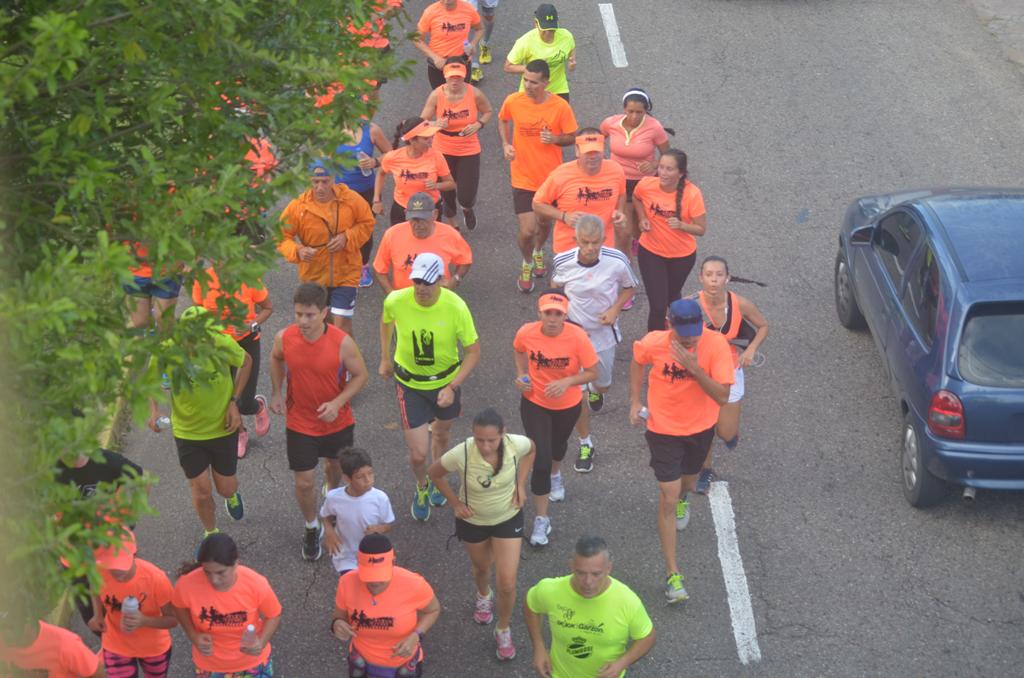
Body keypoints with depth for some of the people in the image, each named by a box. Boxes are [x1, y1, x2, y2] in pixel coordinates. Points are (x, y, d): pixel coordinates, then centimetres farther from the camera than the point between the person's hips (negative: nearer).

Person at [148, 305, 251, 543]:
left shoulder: (222, 343, -25)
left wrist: (234, 402, -10)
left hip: (223, 428, 0)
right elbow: (150, 379, -5)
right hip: (188, 432, 0)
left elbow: (246, 362, -3)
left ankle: (232, 495, 54)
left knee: (226, 488, 14)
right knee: (202, 492, 6)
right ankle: (211, 534, 37)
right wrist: (153, 410, -22)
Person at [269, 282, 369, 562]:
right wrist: (276, 393, -4)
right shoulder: (284, 338, -19)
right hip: (299, 423, 0)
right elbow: (276, 359, 5)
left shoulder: (342, 343, -25)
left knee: (335, 465, 26)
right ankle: (312, 528, 30)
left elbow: (360, 375, -12)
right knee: (304, 482, 3)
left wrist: (338, 402, -25)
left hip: (338, 421, 0)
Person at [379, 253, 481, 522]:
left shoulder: (456, 307, -26)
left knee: (441, 434, 26)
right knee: (418, 454, -3)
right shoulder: (396, 301, -23)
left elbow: (473, 351, -15)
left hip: (446, 382, 1)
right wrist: (385, 359, 10)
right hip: (409, 383, -1)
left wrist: (452, 387, -23)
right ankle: (421, 488, 33)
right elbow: (386, 320, 4)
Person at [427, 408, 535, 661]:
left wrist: (520, 484, -9)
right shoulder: (461, 454, -35)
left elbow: (531, 450, -2)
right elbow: (434, 473, -13)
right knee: (482, 568, 27)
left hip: (508, 518, 0)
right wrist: (455, 502, -14)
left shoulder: (517, 444, -30)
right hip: (472, 520, 0)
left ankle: (503, 630, 28)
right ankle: (483, 596, 64)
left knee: (507, 583, -2)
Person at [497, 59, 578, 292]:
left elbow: (571, 138, -3)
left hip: (551, 177, 1)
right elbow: (503, 120, 9)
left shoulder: (560, 106, -15)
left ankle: (538, 252, 55)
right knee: (527, 231, -7)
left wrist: (555, 139, -25)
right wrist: (506, 144, -7)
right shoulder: (513, 101, -13)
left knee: (545, 223, 21)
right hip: (523, 178, -1)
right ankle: (527, 263, 27)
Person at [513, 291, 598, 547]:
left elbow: (592, 372, -19)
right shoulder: (526, 333, -22)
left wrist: (568, 381, -34)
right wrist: (522, 375, -12)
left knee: (558, 445, 30)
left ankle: (556, 475, 66)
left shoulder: (577, 337, -28)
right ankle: (541, 519, 7)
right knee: (540, 461, -8)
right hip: (534, 403, -1)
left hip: (568, 404, 1)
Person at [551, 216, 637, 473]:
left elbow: (630, 288, -2)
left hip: (604, 333, 1)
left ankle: (595, 389, 63)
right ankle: (586, 445, 18)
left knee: (603, 384, 22)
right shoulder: (564, 262, -19)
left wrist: (615, 309, -17)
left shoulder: (617, 262, -22)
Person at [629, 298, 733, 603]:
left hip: (701, 428, 2)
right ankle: (672, 573, 3)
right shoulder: (654, 342, -22)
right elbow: (638, 362, 4)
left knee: (688, 482, 26)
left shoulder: (716, 344, -25)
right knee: (668, 498, -5)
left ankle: (682, 499, 67)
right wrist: (635, 401, -2)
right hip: (664, 429, -2)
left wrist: (694, 368, -38)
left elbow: (722, 396, -27)